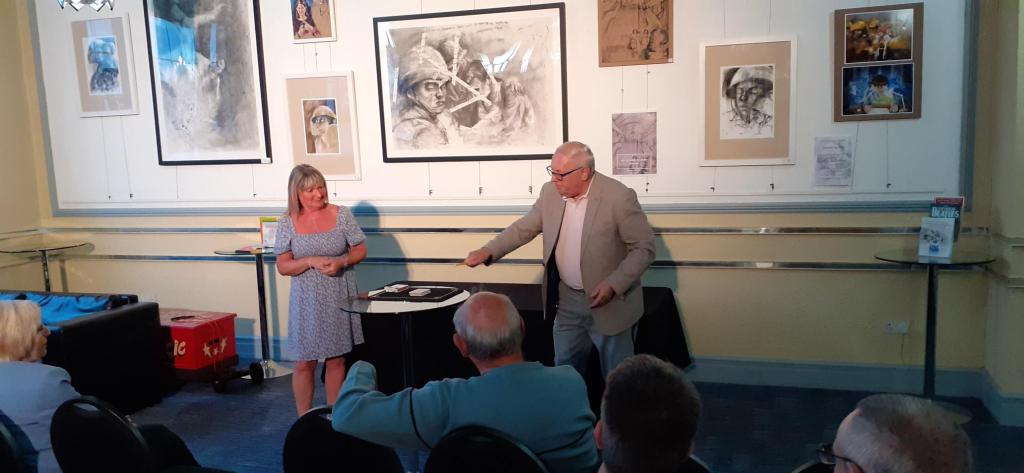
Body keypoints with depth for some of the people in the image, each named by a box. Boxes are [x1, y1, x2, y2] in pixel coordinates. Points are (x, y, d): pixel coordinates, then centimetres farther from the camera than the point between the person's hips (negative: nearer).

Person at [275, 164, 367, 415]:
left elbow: (360, 250, 2)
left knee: (337, 359, 10)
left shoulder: (341, 214, -3)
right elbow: (283, 267, -2)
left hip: (339, 299, 1)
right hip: (307, 301, 0)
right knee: (304, 363, 3)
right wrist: (311, 261, -20)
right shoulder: (287, 223, -3)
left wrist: (341, 262, -17)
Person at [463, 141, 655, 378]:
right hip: (567, 300, 5)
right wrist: (488, 251, -5)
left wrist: (614, 285, -23)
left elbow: (644, 248, -14)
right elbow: (524, 228, 8)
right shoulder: (550, 192, -2)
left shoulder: (619, 197, -19)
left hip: (610, 302, -5)